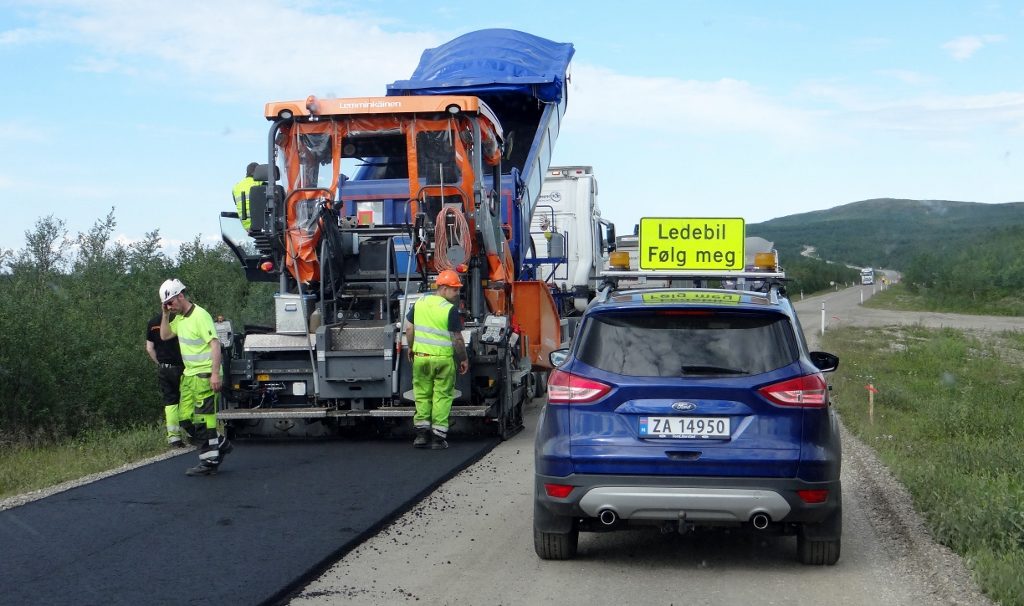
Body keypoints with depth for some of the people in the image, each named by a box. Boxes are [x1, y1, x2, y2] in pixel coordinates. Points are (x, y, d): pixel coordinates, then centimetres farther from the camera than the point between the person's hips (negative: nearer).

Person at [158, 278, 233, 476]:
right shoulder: (180, 317, 12)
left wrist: (215, 373, -27)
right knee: (186, 418, 9)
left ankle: (209, 462, 0)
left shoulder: (200, 316, -16)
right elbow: (165, 336, 22)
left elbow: (215, 344, -21)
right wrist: (165, 314, 6)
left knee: (203, 420, -7)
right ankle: (220, 445, 21)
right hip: (189, 374, 9)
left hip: (204, 375, -9)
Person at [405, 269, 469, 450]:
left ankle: (421, 433, 10)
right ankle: (438, 436, 4)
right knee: (442, 396, 4)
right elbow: (457, 338, -11)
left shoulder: (419, 303, 4)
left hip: (420, 356, 4)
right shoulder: (450, 309, -12)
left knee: (422, 394, 13)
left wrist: (411, 348, 23)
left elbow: (409, 328, 9)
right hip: (443, 358, -4)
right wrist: (464, 359, 0)